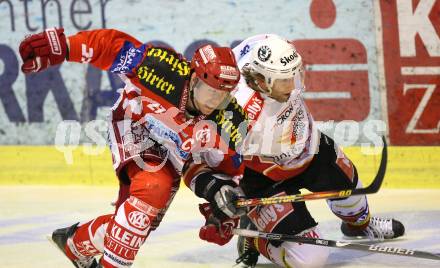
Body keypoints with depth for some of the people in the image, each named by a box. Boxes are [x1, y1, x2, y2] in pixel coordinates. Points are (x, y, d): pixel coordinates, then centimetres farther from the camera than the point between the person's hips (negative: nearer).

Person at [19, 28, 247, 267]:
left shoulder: (226, 119, -25)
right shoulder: (165, 70, -35)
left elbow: (228, 167, -10)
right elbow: (111, 45, -31)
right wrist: (61, 47, -37)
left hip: (171, 156, 5)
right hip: (134, 129, -5)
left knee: (143, 220, 5)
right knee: (154, 187, -30)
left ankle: (77, 244, 32)